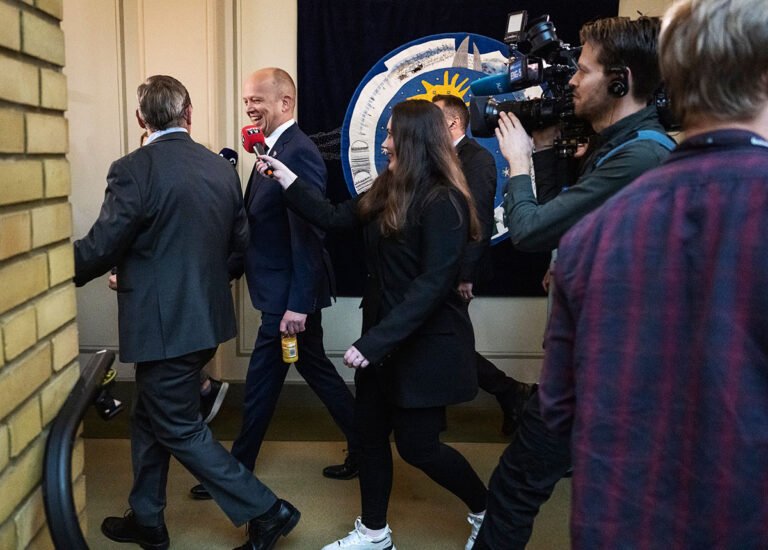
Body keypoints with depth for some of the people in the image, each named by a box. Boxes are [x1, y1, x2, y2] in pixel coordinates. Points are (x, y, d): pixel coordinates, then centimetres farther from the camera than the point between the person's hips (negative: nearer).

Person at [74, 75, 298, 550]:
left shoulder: (133, 170, -17)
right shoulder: (222, 168, 3)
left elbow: (100, 247, -15)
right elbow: (241, 239, 10)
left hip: (162, 324, -8)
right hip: (206, 315, 8)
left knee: (180, 430, 7)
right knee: (150, 417, 22)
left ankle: (266, 511, 10)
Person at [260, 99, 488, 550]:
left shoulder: (443, 203, -20)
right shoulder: (389, 191, 5)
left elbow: (434, 284, -25)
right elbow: (335, 218, 10)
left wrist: (376, 340, -26)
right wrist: (285, 177, 7)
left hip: (426, 343, -8)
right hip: (384, 336, 8)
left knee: (417, 444, 3)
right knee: (372, 433, 15)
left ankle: (487, 510, 27)